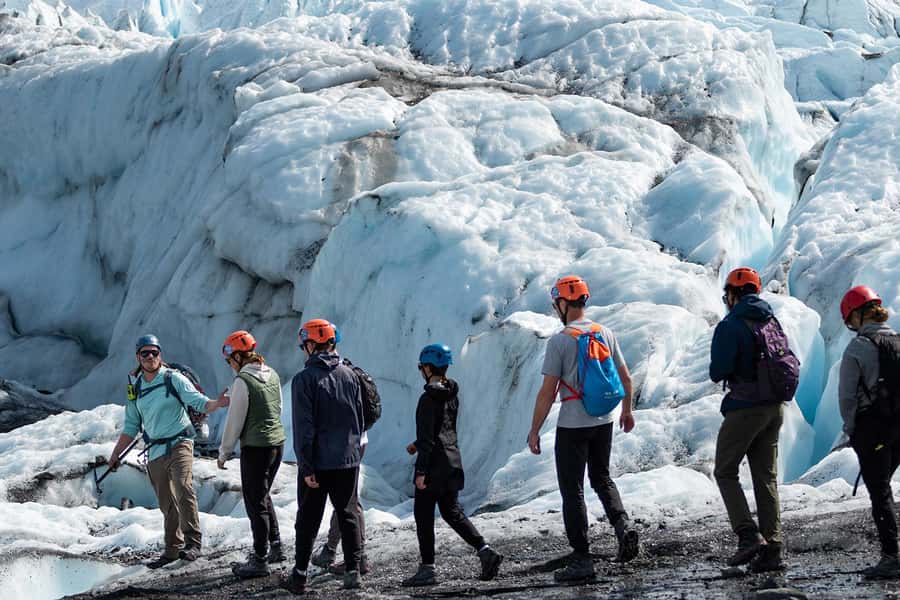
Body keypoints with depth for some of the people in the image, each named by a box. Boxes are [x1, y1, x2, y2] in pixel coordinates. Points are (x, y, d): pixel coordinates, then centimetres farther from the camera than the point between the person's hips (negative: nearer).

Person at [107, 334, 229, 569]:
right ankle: (172, 549, 13)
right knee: (167, 505, 7)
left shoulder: (174, 379, -2)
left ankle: (193, 542, -21)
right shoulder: (135, 389, 12)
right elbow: (131, 426, 20)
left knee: (183, 488, -24)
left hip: (179, 444, -5)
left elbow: (198, 402, -10)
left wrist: (217, 403, -31)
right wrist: (115, 453, 16)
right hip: (155, 452, 5)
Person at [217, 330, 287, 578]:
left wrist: (224, 452, -3)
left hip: (255, 447, -8)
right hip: (278, 441, 8)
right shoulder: (272, 375, 6)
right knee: (263, 496, 23)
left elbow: (235, 420, -13)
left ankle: (259, 561, 2)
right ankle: (275, 547, 28)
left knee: (255, 502, -1)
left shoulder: (243, 381, -17)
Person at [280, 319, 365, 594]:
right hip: (349, 458, 4)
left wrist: (306, 466, -12)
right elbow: (360, 419, 12)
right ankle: (352, 570, 8)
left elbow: (303, 427, -14)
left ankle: (299, 576, 8)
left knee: (308, 519, 4)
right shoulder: (350, 375, 6)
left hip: (318, 461, -4)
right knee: (347, 514, 12)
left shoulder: (304, 379, -11)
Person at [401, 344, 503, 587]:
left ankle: (427, 569, 3)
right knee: (452, 512, 16)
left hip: (434, 465, -8)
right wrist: (418, 444, 30)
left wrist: (421, 471, -16)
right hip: (453, 462, 8)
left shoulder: (428, 399, -17)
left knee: (423, 515, 1)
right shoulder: (452, 394, 9)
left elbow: (427, 437, -19)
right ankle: (485, 551, 4)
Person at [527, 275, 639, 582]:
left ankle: (581, 559, 3)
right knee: (602, 478, 23)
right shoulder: (605, 333, 2)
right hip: (604, 421, 5)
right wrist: (627, 410, 25)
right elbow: (625, 378, 9)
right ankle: (623, 525, 0)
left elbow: (548, 392, -14)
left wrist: (534, 430, -7)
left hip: (572, 425, -5)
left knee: (572, 490, 3)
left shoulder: (559, 341, -14)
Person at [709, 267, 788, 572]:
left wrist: (719, 372, 5)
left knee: (725, 472, 6)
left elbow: (718, 372, -17)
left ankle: (749, 536, -9)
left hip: (744, 407, -6)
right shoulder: (772, 321, 9)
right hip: (775, 408, 7)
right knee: (766, 477, 9)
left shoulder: (730, 326, -13)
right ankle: (771, 549, 5)